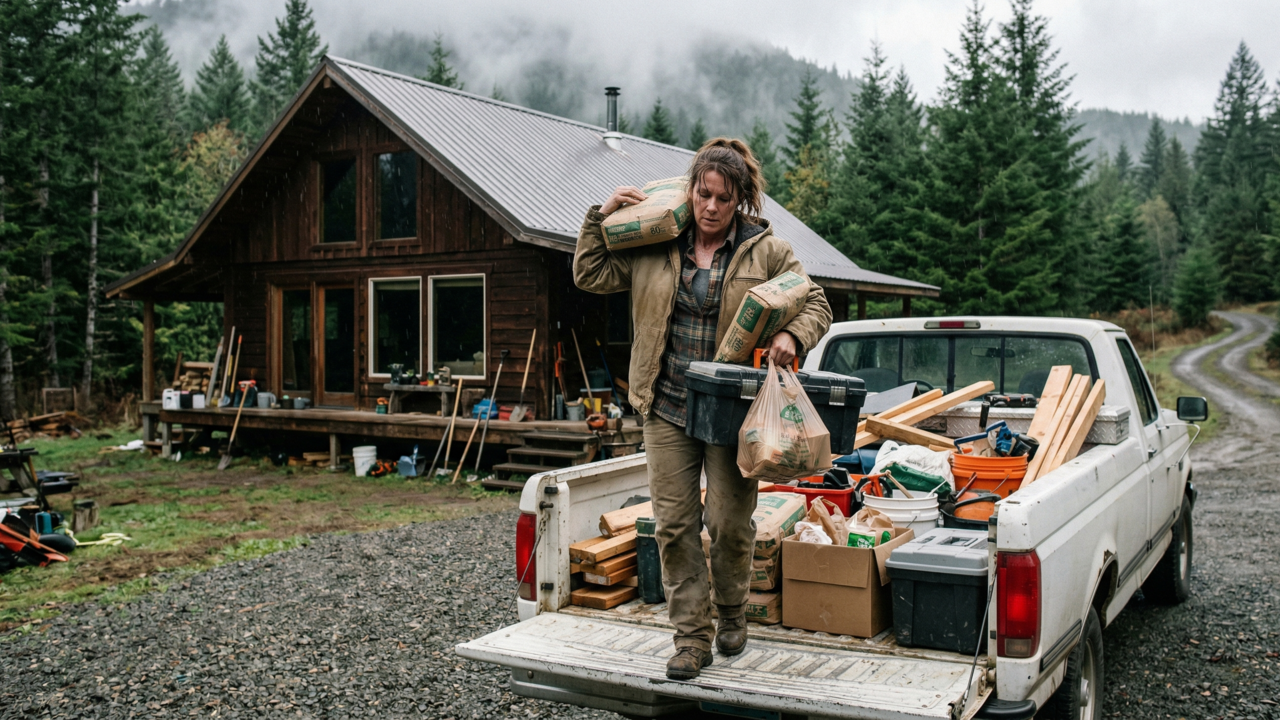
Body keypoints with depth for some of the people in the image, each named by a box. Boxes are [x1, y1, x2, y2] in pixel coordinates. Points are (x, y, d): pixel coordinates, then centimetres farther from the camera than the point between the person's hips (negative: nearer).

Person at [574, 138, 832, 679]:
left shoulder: (767, 251, 2)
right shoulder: (655, 247, 8)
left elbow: (815, 304, 3)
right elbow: (590, 275, 13)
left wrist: (791, 336, -17)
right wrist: (601, 218, 3)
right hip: (668, 410, 2)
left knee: (730, 522, 3)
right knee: (675, 524, 2)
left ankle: (732, 613, 31)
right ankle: (692, 637, 13)